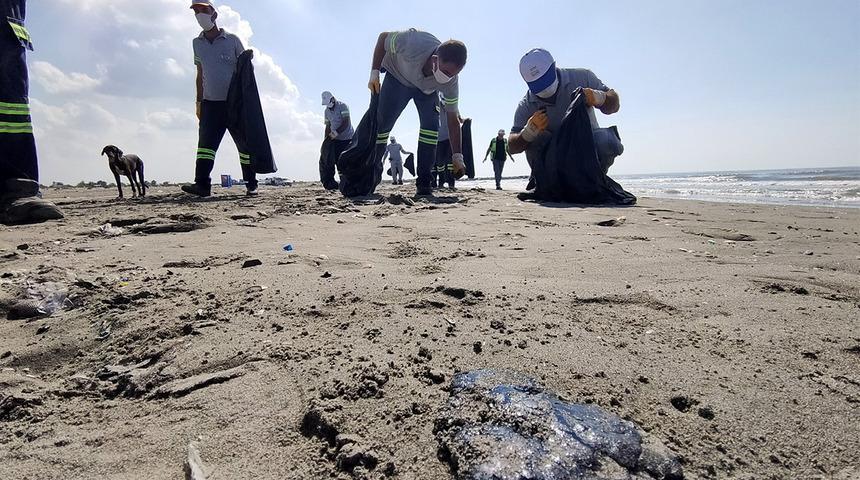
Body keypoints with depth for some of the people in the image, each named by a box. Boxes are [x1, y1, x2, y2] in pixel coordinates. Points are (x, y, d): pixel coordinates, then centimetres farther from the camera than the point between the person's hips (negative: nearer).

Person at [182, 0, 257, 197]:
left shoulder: (232, 40, 2)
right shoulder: (197, 43, 13)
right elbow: (200, 74, 17)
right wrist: (199, 102, 13)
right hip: (210, 103, 3)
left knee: (245, 143, 1)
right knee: (205, 142, -10)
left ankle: (251, 184, 9)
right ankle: (202, 184, -15)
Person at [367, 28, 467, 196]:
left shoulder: (450, 82, -32)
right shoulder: (412, 43, -41)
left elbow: (453, 120, -24)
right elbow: (383, 37, -20)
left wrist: (457, 157, -27)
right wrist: (375, 73, -21)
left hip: (427, 88, 1)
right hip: (397, 76, -1)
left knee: (431, 124, -19)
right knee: (381, 123, -9)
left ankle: (423, 184, -13)